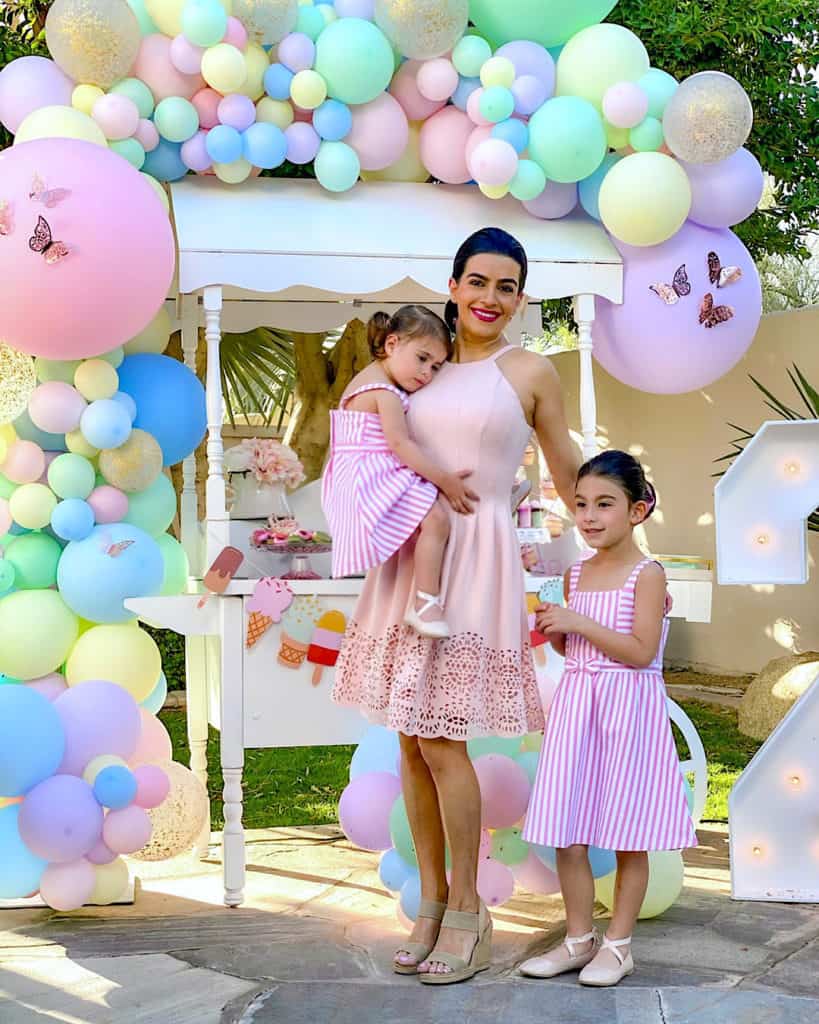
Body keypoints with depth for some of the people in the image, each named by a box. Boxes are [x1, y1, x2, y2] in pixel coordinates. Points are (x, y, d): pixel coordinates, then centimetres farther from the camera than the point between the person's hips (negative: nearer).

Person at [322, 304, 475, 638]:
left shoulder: (367, 379, 18)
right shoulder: (385, 392, -15)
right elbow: (399, 444, -23)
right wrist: (444, 480, -21)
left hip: (356, 482, 11)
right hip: (375, 480, -11)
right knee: (436, 519, -25)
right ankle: (425, 603, -26)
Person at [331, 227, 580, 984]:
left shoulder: (531, 373, 1)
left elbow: (568, 478, 10)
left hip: (477, 560, -5)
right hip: (411, 553, 5)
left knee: (441, 740, -8)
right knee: (412, 739, 6)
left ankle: (468, 914, 6)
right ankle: (433, 903, 18)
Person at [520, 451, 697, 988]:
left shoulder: (647, 575, -8)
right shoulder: (576, 574, 10)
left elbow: (641, 651, -17)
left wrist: (577, 622, -18)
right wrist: (553, 629, -1)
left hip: (629, 709, -6)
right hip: (576, 705, 6)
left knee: (629, 839, 4)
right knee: (568, 836, 6)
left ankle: (619, 943, 15)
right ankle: (579, 938, 18)